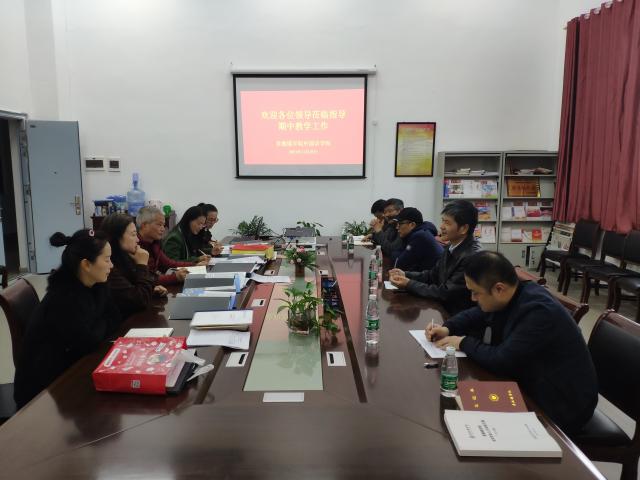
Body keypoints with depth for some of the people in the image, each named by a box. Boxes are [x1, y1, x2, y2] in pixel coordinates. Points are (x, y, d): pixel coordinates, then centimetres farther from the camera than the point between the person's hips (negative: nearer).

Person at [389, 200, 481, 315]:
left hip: (459, 315, -7)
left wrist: (409, 284, -16)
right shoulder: (453, 246, 2)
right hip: (443, 307, 7)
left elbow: (445, 293, -22)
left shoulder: (472, 257, -25)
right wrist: (406, 275, -3)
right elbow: (433, 274, 12)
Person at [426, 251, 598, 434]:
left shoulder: (538, 311, -31)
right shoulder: (511, 295, -4)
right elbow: (475, 315, 14)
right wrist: (448, 328, -3)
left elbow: (502, 361, -30)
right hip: (534, 386, 8)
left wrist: (464, 343, -15)